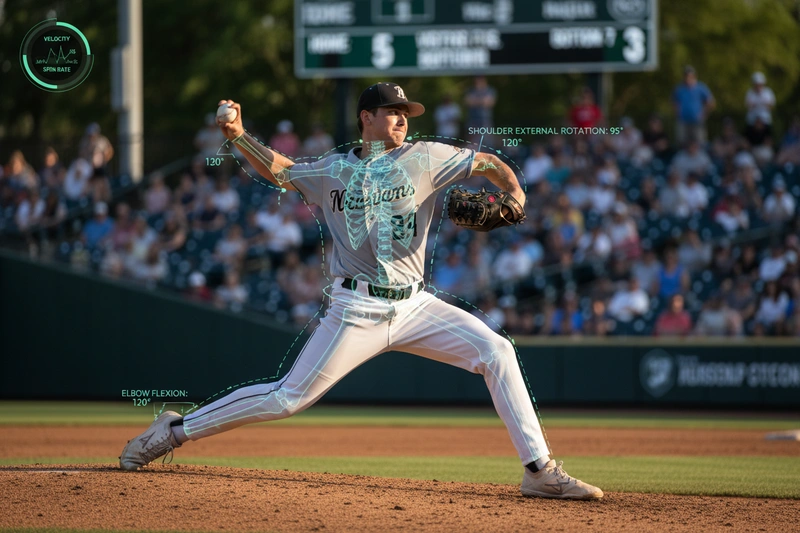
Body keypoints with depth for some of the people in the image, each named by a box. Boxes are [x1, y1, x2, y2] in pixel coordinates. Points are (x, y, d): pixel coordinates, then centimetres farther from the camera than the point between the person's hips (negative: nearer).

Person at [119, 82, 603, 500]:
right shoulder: (333, 171, 6)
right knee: (288, 398, -5)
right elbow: (280, 171, 23)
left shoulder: (423, 158, 4)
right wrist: (239, 136, 9)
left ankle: (540, 471, -12)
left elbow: (489, 163, 6)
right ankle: (175, 430, 9)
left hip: (414, 307, 2)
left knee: (496, 352, -14)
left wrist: (515, 196, -14)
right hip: (358, 309, -2)